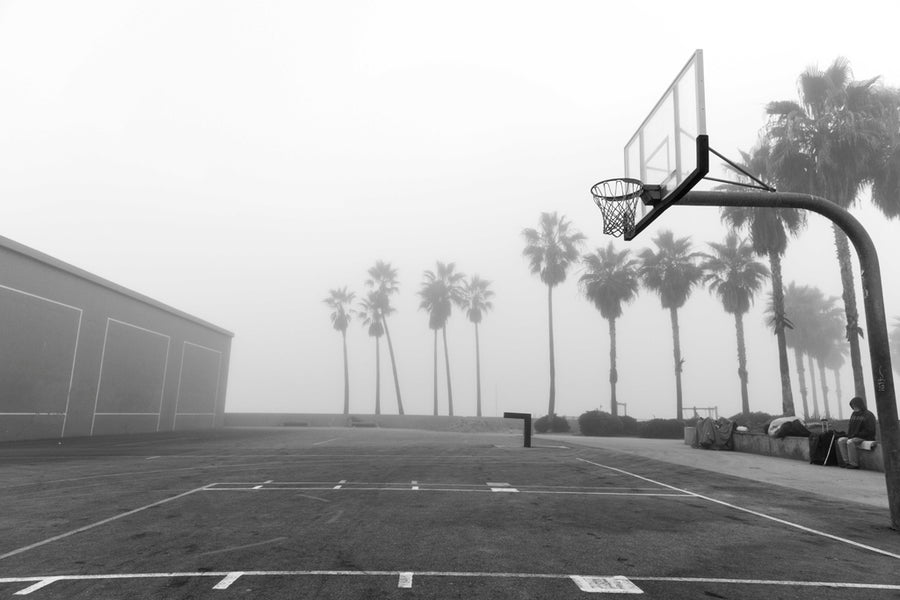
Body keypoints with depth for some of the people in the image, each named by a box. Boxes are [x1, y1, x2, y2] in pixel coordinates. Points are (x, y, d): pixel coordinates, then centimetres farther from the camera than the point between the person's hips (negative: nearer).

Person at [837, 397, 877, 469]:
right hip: (854, 437, 8)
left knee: (850, 442, -32)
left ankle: (854, 464, -24)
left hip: (866, 438, -8)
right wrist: (849, 435, 1)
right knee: (840, 440, -14)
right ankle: (847, 461, -16)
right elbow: (850, 427, 21)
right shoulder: (854, 414, 14)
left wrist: (856, 435, -18)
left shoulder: (868, 415, -9)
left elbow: (869, 431, -15)